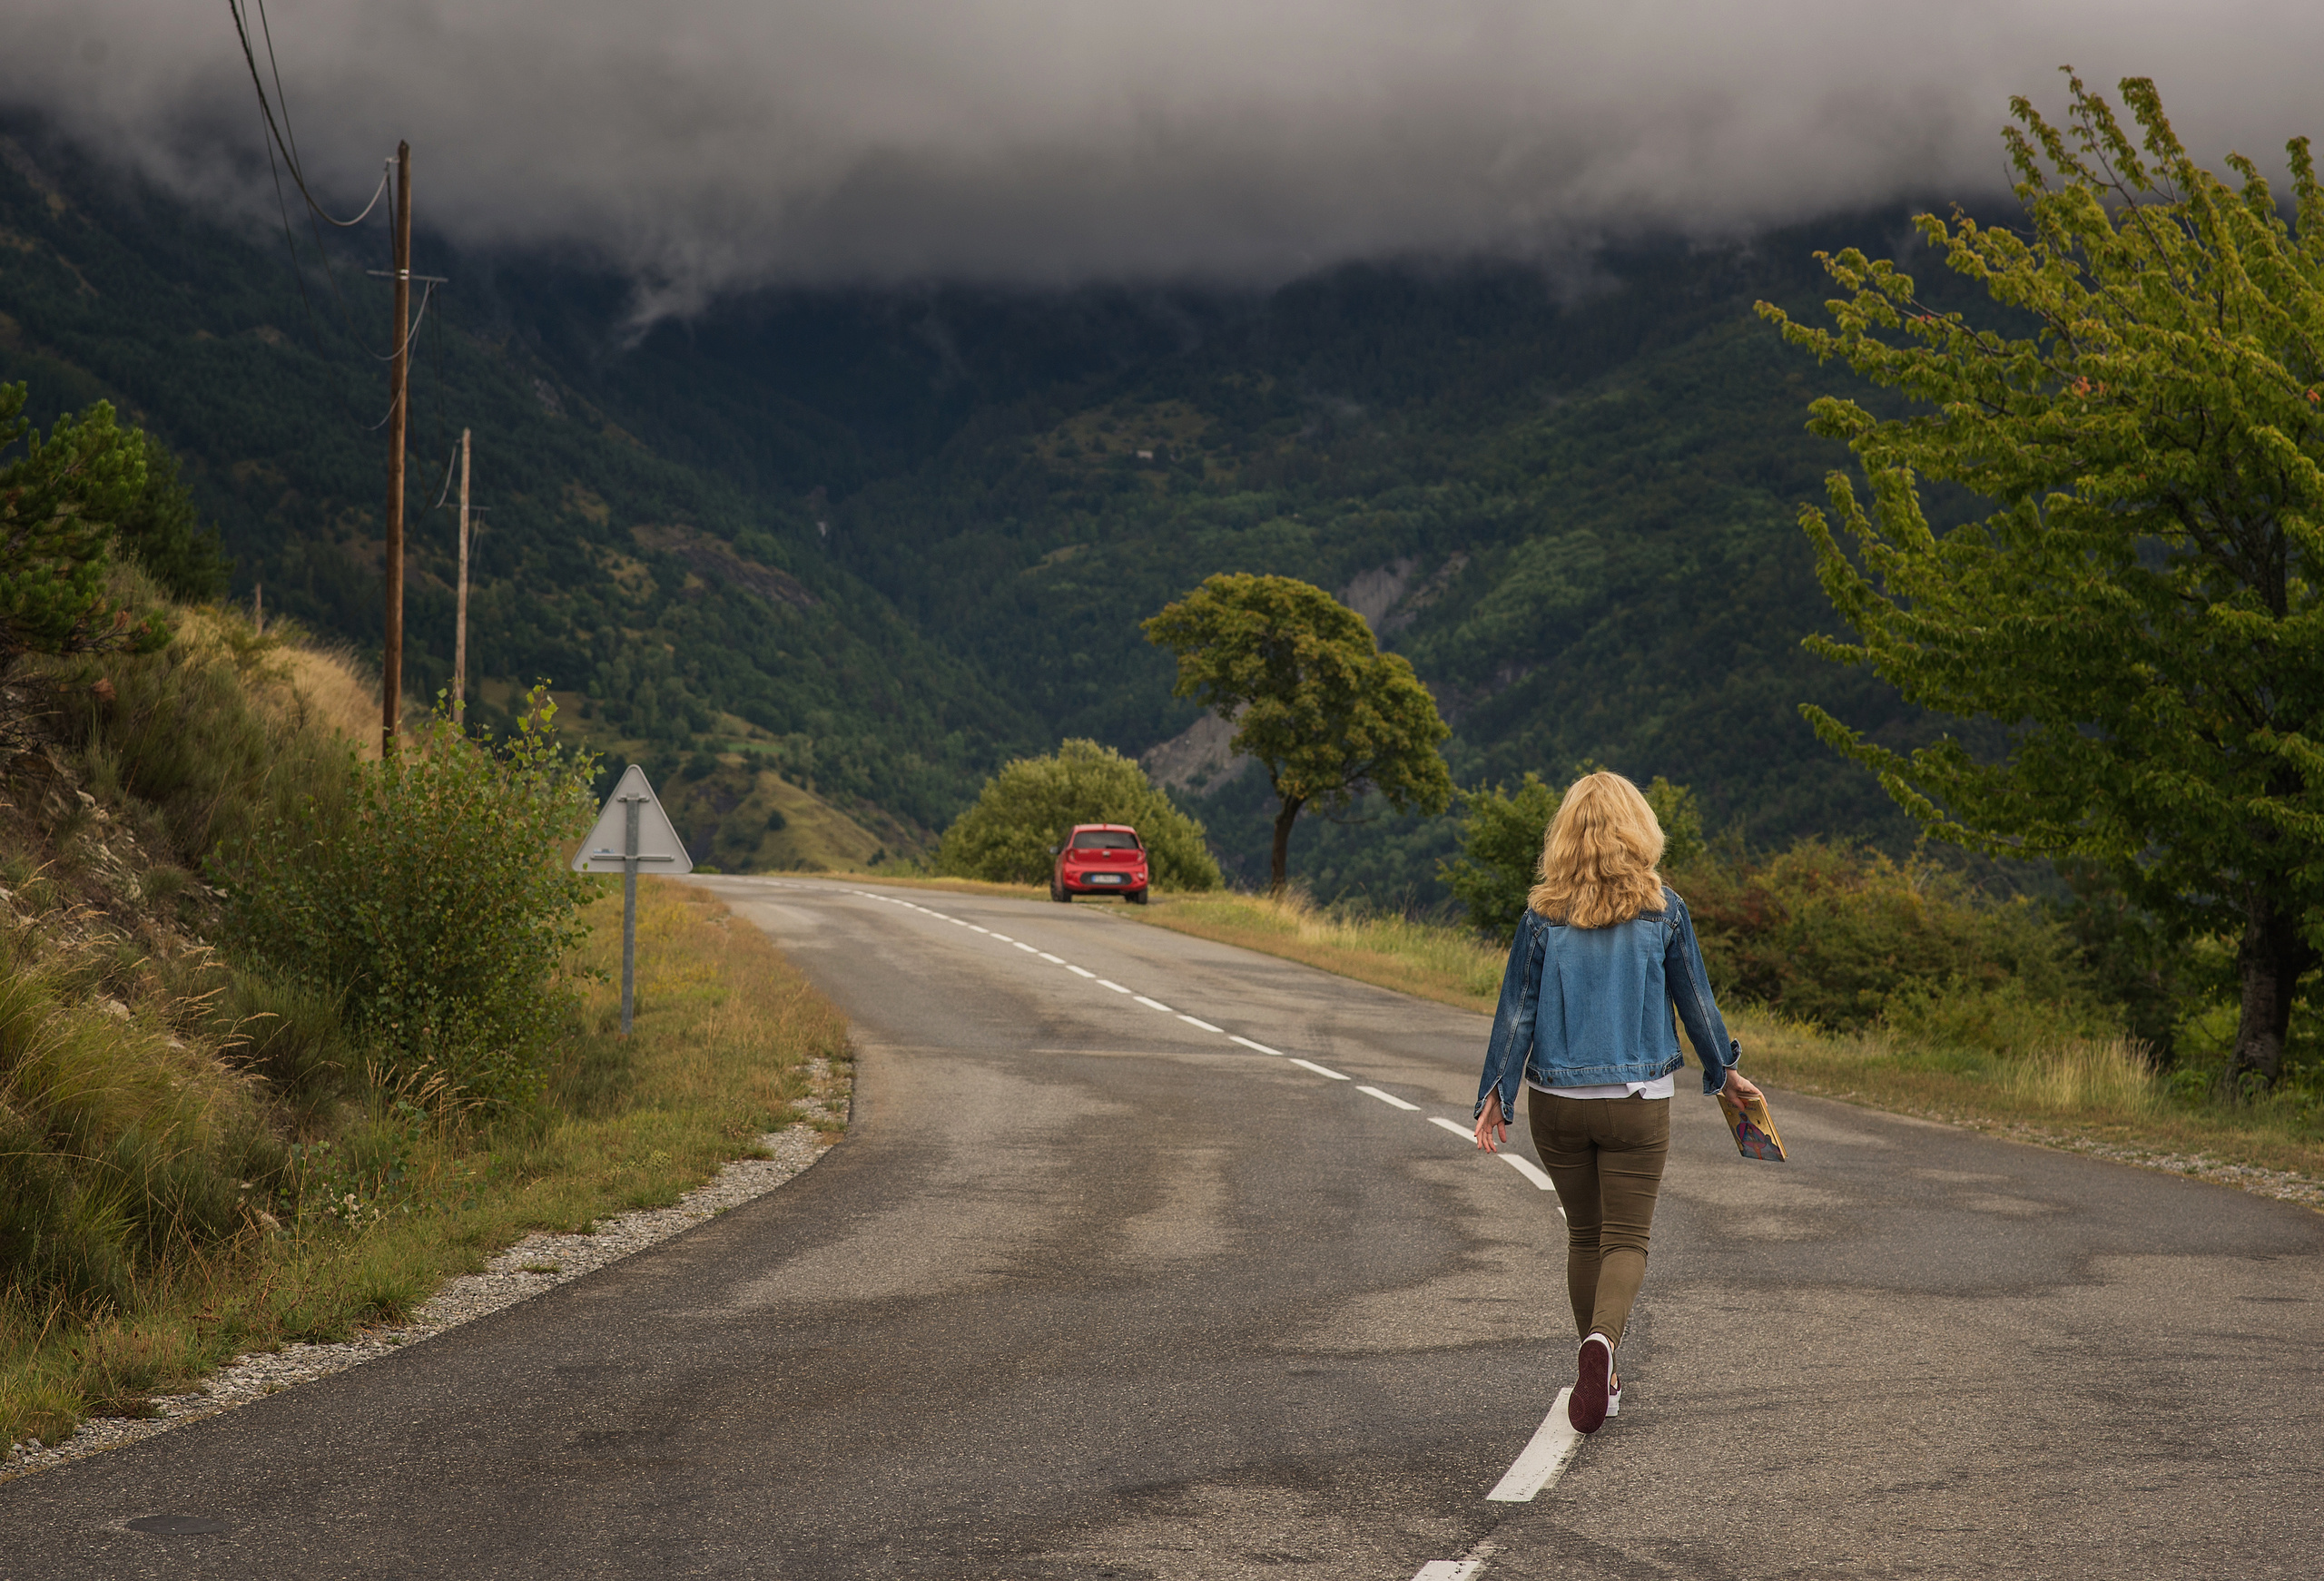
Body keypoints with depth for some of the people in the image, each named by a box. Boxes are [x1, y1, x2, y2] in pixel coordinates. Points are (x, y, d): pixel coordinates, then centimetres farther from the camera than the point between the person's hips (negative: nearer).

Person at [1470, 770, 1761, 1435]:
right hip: (1638, 1102, -1)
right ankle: (1602, 1340, -27)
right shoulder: (1661, 910, -5)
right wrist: (1724, 1069, 20)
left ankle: (1600, 1379, 23)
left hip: (1557, 1101, 2)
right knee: (1626, 1238, 2)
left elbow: (1517, 1007, -2)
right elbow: (1694, 999, 4)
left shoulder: (1544, 914, -4)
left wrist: (1496, 1093, 5)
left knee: (1584, 1234, 17)